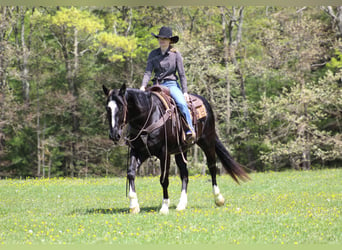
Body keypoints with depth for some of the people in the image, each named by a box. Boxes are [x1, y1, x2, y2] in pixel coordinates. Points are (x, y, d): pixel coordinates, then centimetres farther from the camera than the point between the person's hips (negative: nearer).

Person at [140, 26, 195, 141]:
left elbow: (182, 74, 2)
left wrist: (185, 91, -2)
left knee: (182, 103, -30)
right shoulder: (153, 54, 8)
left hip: (172, 84, -3)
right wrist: (143, 86, -14)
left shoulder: (176, 54, 1)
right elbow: (148, 72, 2)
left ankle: (190, 131, -27)